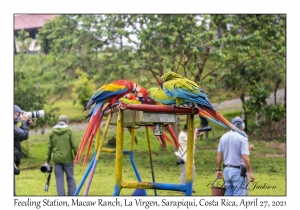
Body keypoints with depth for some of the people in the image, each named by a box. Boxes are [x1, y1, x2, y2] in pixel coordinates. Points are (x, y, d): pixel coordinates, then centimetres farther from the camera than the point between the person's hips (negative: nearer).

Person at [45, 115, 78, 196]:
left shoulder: (52, 131, 4)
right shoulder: (69, 130, -3)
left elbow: (49, 147, 5)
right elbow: (74, 145, -6)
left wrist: (47, 160, 11)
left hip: (57, 159, 2)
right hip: (67, 159, -2)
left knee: (59, 179, 4)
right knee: (70, 178, 7)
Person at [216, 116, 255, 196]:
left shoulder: (223, 137, 6)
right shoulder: (242, 138, -13)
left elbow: (219, 155, 8)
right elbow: (245, 157, -18)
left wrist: (218, 170, 16)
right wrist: (250, 172, -13)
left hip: (227, 170, 6)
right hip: (238, 171, -6)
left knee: (229, 194, 12)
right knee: (239, 194, -4)